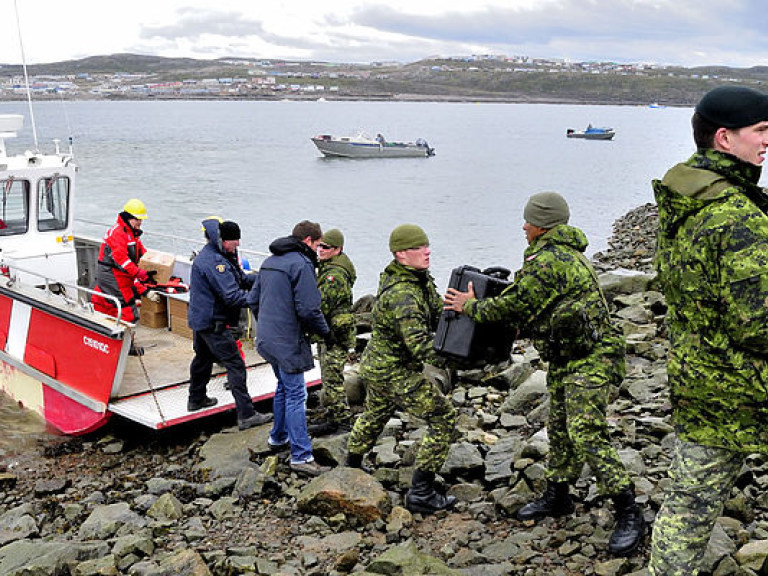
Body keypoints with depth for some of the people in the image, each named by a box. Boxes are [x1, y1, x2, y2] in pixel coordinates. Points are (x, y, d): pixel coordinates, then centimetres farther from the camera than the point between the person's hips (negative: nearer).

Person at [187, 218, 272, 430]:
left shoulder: (209, 255, 11)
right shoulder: (214, 261, -23)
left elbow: (240, 279, 9)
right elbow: (232, 296, -29)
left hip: (200, 318, 11)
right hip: (213, 323, -11)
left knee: (203, 358, 26)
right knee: (235, 365, -9)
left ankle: (196, 399, 43)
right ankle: (246, 415, -9)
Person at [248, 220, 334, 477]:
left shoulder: (269, 262, 12)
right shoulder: (301, 264, -16)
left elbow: (253, 299, 17)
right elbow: (308, 309, -21)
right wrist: (326, 332, -6)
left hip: (266, 338, 9)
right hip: (288, 342, -9)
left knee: (284, 387, 24)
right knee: (296, 395, -5)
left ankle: (278, 437, 38)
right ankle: (301, 456, -3)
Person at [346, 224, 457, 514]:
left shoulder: (421, 280, 2)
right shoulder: (402, 294, -29)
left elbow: (438, 312, 3)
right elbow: (418, 344, -35)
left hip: (376, 364, 10)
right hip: (396, 373, -10)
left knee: (375, 414, 30)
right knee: (444, 418, -6)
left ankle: (352, 468, 52)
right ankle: (421, 493, -1)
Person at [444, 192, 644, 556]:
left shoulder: (547, 261, -20)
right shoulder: (566, 254, 15)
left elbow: (513, 307, -15)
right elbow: (531, 305, 21)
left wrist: (470, 306, 1)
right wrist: (479, 305, 18)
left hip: (589, 359, -11)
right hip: (565, 358, 11)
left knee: (586, 434, -13)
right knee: (559, 429, 17)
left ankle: (628, 513, -5)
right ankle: (557, 497, 32)